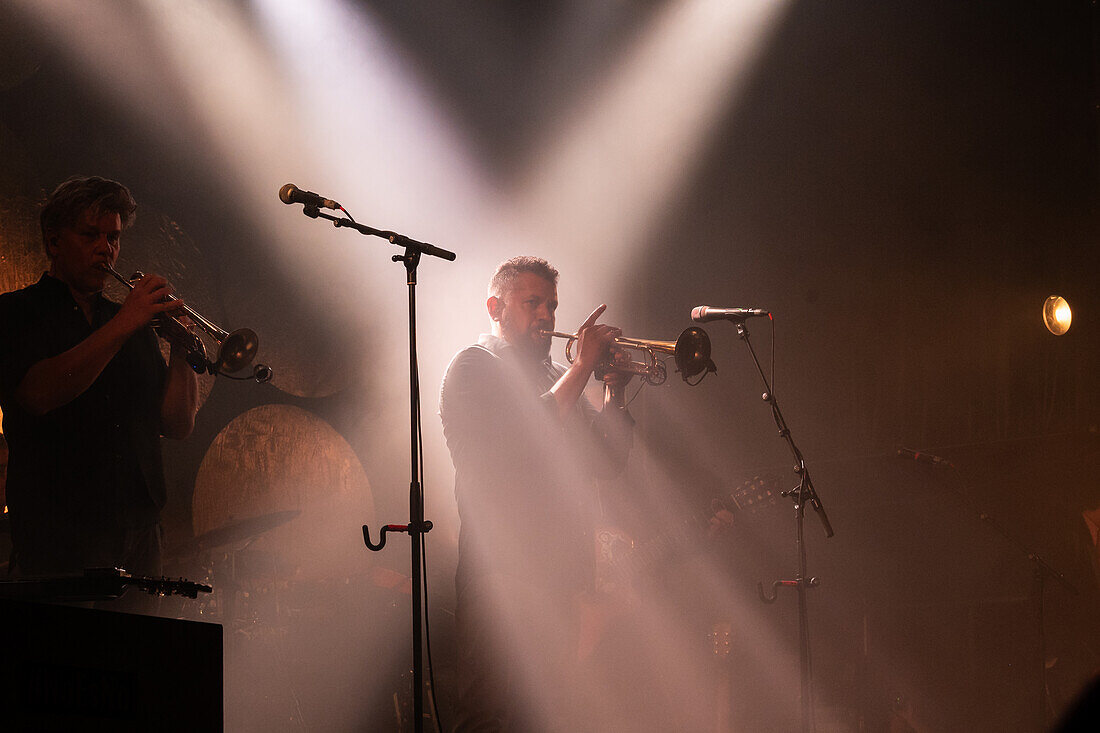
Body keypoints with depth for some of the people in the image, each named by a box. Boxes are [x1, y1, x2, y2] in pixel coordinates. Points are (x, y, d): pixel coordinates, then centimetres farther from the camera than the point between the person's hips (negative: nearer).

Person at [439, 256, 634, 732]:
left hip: (559, 569, 7)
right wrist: (583, 366, -15)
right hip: (500, 569, -7)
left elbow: (607, 461, 17)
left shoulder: (554, 376, 22)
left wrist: (615, 392, 1)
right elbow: (518, 441, -18)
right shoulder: (474, 367, 0)